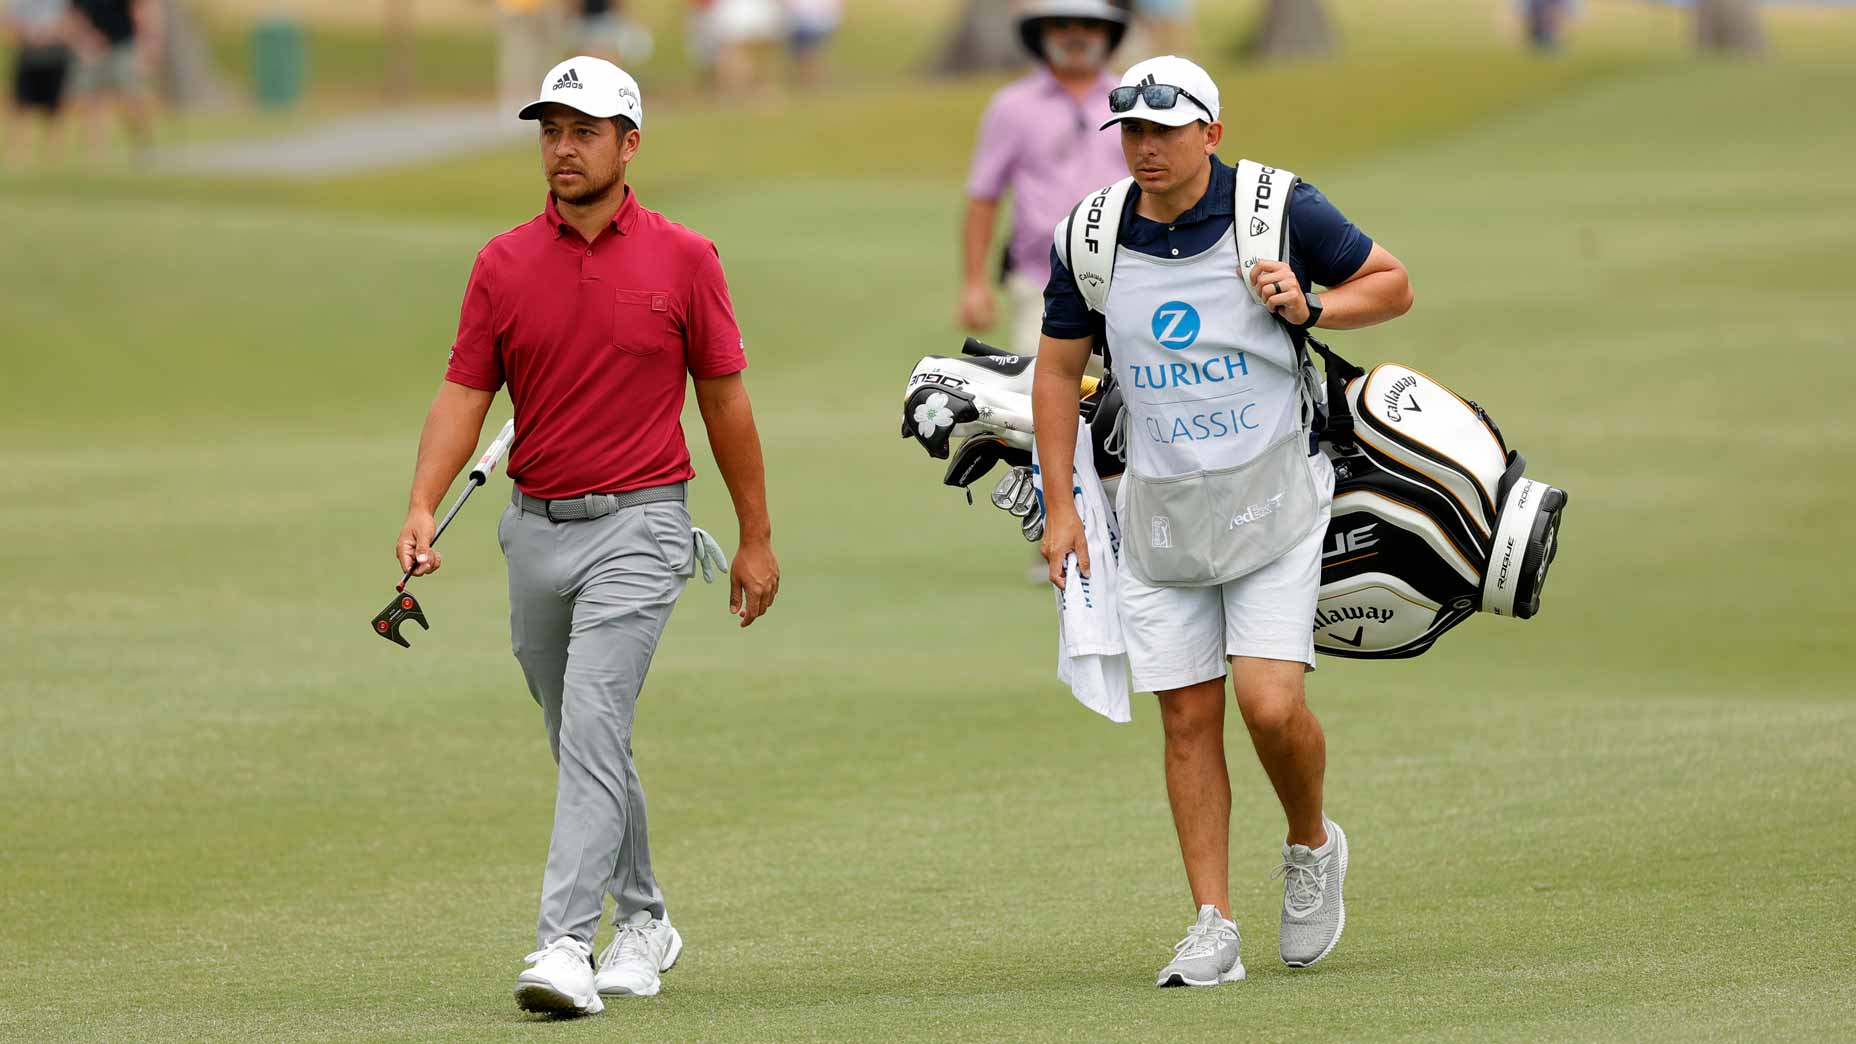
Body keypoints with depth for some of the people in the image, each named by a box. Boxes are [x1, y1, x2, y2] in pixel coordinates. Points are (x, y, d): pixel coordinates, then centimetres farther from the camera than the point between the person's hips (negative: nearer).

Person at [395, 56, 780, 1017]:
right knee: (580, 746, 15)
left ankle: (565, 946, -23)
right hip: (536, 531, 4)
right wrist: (423, 507, -14)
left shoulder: (682, 260, -3)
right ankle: (642, 920, 32)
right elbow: (465, 392, 2)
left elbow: (724, 398, 3)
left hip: (636, 529, -4)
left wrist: (757, 537, 6)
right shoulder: (504, 263, 3)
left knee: (593, 731, -17)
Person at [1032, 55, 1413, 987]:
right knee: (1188, 718, 0)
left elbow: (1393, 285, 4)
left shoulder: (1281, 212, -8)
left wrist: (1308, 308, -15)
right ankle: (1213, 930, 5)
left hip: (1272, 493, -3)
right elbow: (1058, 369, 10)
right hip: (1158, 508, 3)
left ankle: (1311, 846, 16)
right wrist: (1060, 507, 5)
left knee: (1270, 704, -14)